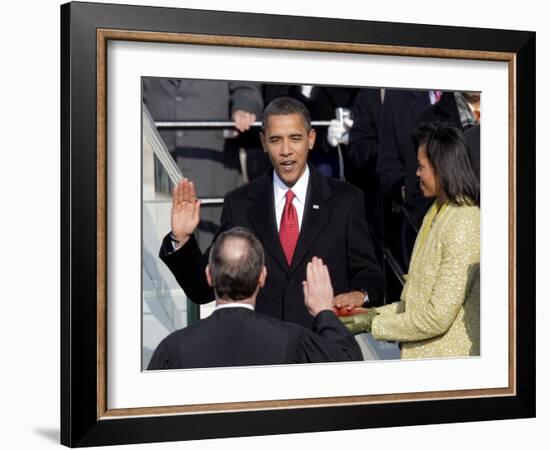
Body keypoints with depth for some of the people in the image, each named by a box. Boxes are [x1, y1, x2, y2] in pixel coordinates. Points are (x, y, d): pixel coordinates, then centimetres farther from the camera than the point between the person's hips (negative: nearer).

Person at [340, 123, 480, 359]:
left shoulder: (463, 226, -18)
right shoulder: (436, 212, 10)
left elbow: (438, 318, -19)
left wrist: (373, 323, -11)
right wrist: (376, 313, 4)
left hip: (446, 357, -8)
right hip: (419, 355, 8)